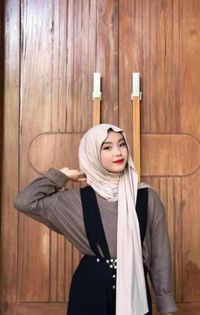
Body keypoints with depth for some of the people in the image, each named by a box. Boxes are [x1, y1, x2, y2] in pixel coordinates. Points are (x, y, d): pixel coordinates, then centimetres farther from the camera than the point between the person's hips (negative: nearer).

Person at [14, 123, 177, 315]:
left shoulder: (147, 197, -4)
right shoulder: (78, 200, -4)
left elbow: (160, 254, 0)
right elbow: (24, 203, -8)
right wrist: (62, 175, -4)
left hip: (134, 289, 0)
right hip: (91, 289, 0)